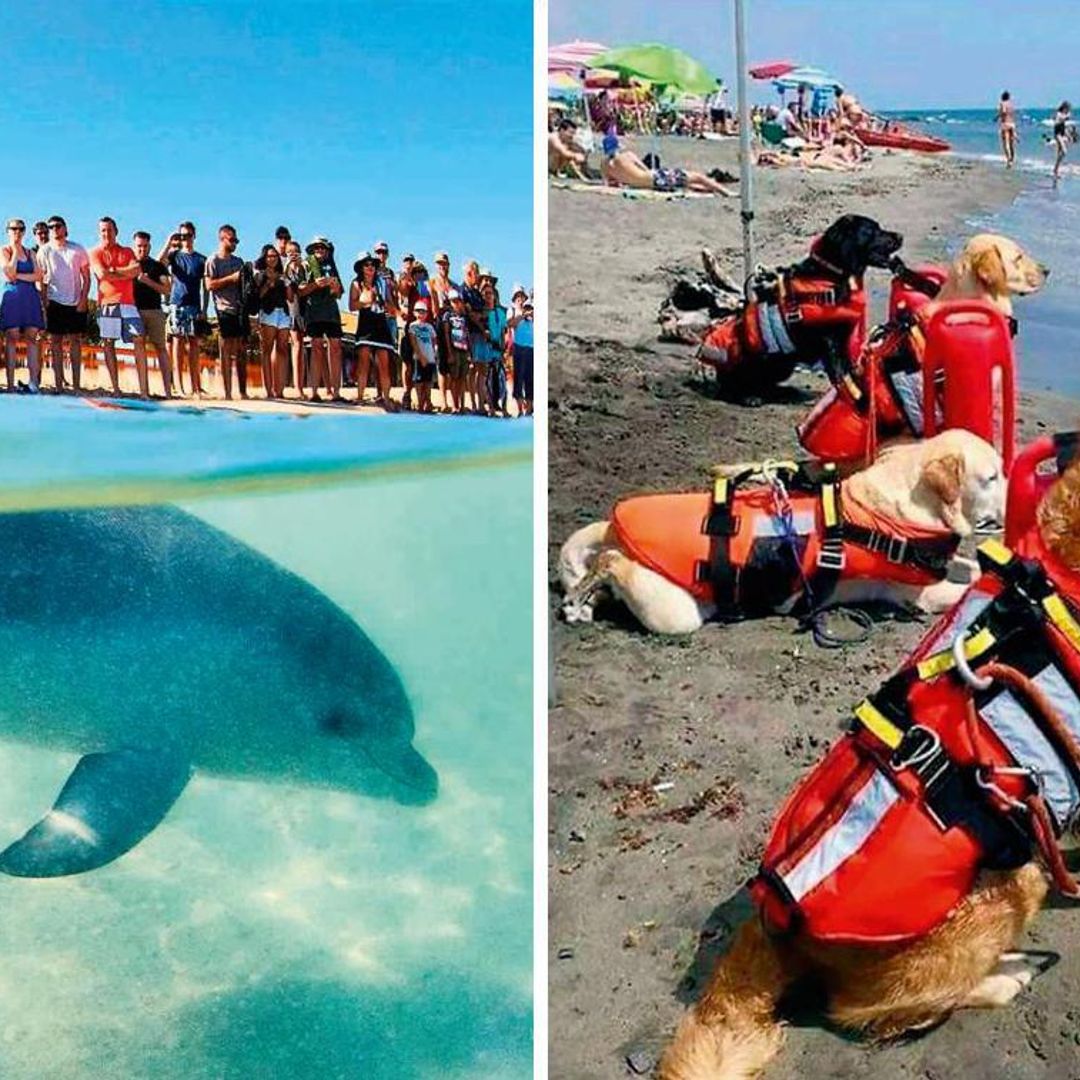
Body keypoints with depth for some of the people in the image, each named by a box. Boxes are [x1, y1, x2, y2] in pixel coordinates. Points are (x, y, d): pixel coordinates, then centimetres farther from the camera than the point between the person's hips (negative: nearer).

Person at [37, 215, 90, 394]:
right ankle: (58, 386, -2)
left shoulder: (78, 250, 5)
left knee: (75, 341, 0)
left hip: (76, 303, 0)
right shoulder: (44, 250, 5)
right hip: (55, 302, 0)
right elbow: (41, 279, 5)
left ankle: (76, 386, 0)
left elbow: (86, 277, 5)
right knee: (56, 342, -2)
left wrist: (83, 300, -5)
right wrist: (44, 302, -4)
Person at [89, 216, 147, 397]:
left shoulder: (127, 251, 15)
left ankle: (144, 389, -15)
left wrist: (112, 271, -6)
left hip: (127, 301, 1)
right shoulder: (95, 252, 8)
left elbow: (136, 270, -3)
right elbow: (101, 274, -9)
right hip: (106, 302, -1)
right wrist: (125, 273, -3)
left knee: (139, 340, -11)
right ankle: (115, 388, 5)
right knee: (108, 344, 0)